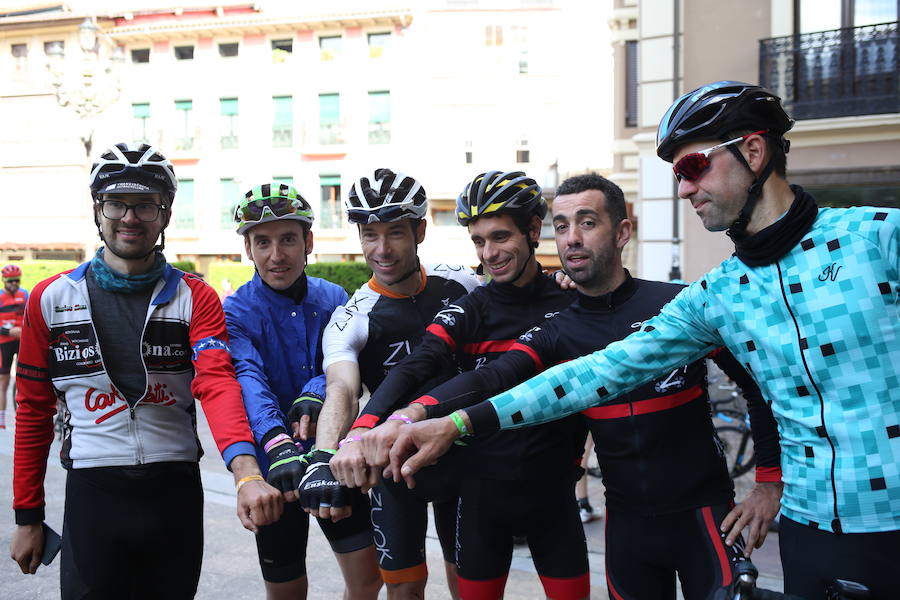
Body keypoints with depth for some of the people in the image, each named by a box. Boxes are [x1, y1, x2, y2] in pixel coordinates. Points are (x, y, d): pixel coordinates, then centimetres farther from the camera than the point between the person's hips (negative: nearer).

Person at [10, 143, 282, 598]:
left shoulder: (195, 299, -1)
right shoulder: (50, 299, 2)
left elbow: (217, 384, -18)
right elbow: (34, 411, 7)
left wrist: (246, 473, -35)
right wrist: (27, 515, 6)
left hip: (177, 494, 1)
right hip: (92, 494, 0)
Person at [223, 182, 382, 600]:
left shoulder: (333, 299, 1)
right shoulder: (234, 312, -9)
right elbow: (247, 378, -26)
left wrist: (315, 393, -36)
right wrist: (276, 440, -44)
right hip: (274, 468, -2)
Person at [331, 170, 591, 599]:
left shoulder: (571, 304, -3)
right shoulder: (467, 312, -6)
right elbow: (412, 369, -20)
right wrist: (361, 434, -38)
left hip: (553, 490, 0)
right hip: (482, 488, 0)